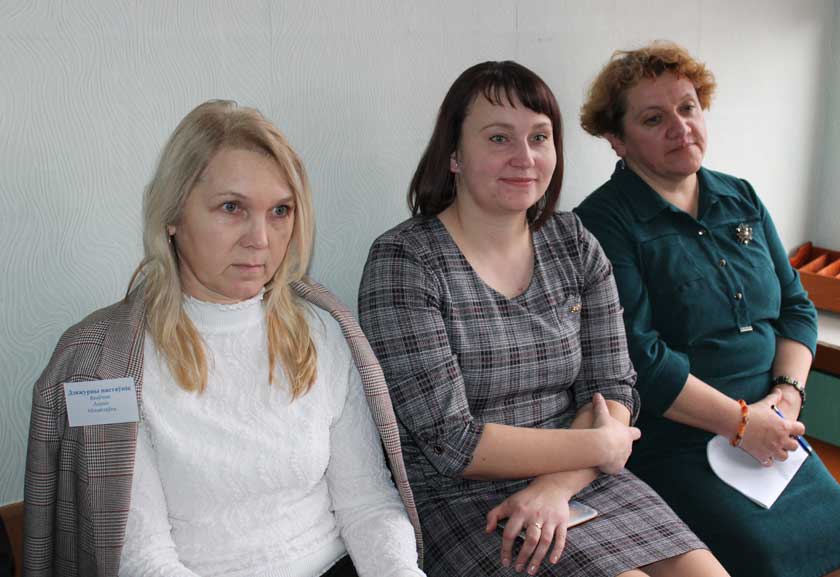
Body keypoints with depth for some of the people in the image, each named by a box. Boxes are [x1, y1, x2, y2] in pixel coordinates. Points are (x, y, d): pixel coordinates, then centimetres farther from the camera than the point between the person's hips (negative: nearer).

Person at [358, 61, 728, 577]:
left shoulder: (575, 245, 4)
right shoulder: (402, 263, -13)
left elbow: (614, 391, 1)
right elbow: (451, 442, -17)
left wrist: (557, 488, -16)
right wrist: (600, 446, -11)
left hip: (576, 482, 5)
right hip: (464, 502, -5)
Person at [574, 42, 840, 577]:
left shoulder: (742, 199, 12)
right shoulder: (604, 224, -11)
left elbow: (796, 305, 13)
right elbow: (636, 357, -18)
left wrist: (788, 390, -4)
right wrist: (740, 421, -15)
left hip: (768, 433, 7)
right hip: (671, 447, -6)